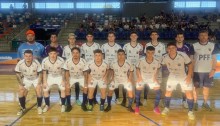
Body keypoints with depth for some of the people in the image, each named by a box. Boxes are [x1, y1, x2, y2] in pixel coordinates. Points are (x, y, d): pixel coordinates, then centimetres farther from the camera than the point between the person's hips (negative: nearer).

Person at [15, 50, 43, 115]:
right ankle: (23, 108, 18)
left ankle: (39, 107, 10)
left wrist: (39, 84, -17)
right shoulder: (20, 63, -28)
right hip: (26, 79, 2)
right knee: (21, 92, -6)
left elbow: (40, 74, -17)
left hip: (36, 78, -2)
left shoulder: (36, 63, -32)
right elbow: (18, 74, -10)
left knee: (39, 92, -15)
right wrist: (20, 84, -10)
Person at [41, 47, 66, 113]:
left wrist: (63, 81, -11)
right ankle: (47, 105, 15)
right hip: (50, 76, 2)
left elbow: (63, 71, -12)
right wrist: (44, 82, -11)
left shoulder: (61, 60, -28)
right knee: (45, 90, -6)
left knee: (63, 89, -16)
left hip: (59, 76, -2)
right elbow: (44, 72, -8)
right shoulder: (45, 61, -24)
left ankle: (63, 105, 4)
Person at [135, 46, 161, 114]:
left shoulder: (157, 62, -19)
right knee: (138, 90, -15)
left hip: (152, 79, 1)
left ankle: (156, 107, 9)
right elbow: (137, 69, -5)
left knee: (158, 91, -10)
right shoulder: (141, 61, -23)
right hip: (142, 78, -1)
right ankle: (137, 107, 6)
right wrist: (139, 77, -14)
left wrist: (155, 77, -6)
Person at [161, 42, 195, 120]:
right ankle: (166, 108, 30)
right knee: (168, 92, 8)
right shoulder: (165, 57, -21)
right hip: (172, 77, 3)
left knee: (189, 93, -9)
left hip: (184, 77, -2)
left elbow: (190, 64, -17)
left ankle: (190, 112, 8)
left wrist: (189, 76, -21)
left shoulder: (183, 55, -29)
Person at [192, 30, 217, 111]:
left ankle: (205, 103, 24)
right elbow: (191, 59, 0)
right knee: (195, 87, 7)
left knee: (206, 87, 10)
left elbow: (214, 59, 5)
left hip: (208, 71, 2)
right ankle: (195, 103, 21)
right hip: (197, 71, -2)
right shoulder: (194, 46, -5)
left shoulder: (212, 46, 1)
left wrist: (213, 69, -4)